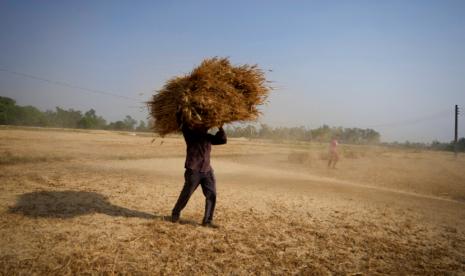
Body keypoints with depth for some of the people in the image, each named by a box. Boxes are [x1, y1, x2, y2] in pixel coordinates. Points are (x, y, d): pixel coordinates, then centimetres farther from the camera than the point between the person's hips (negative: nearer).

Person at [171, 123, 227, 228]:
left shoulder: (208, 137, 12)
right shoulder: (190, 134, 0)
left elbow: (223, 140, 9)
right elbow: (185, 126, -14)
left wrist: (220, 127, 0)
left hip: (207, 171, 4)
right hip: (193, 171, -4)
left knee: (212, 195, -4)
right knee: (186, 195, 4)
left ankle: (207, 221, 3)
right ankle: (175, 213, 28)